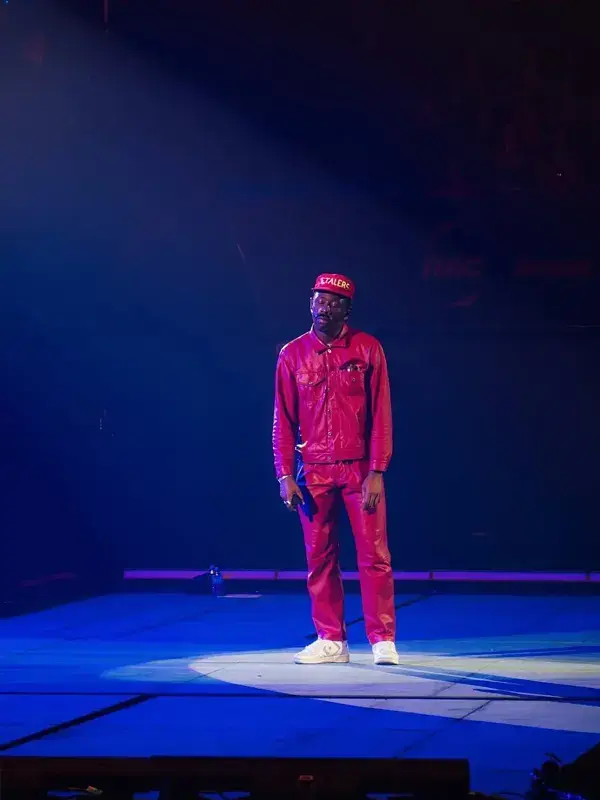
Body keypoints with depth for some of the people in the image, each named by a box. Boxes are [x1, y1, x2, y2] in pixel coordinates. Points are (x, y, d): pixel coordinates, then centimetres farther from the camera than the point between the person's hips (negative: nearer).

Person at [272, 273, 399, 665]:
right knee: (320, 557, 4)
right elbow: (283, 420, 6)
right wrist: (285, 475, -1)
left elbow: (381, 413, -2)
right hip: (313, 472, 2)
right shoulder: (293, 354, 5)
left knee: (374, 555, -3)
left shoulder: (367, 349, -1)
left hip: (360, 469, -2)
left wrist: (377, 472, -9)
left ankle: (383, 639, 2)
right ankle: (331, 640, 11)